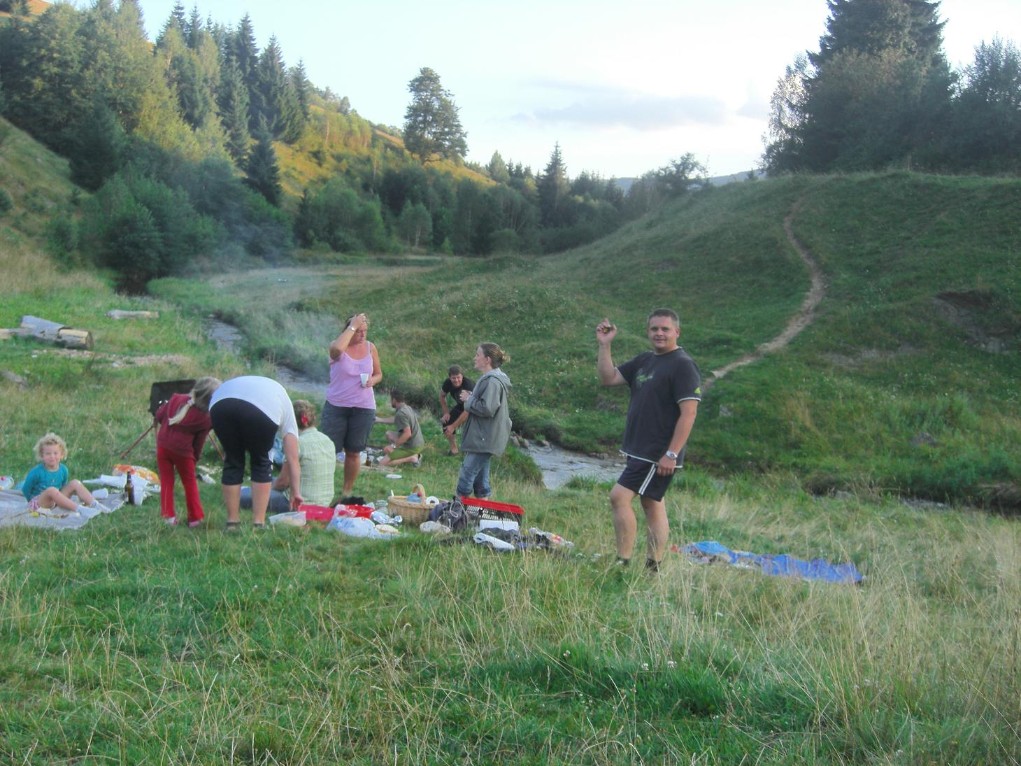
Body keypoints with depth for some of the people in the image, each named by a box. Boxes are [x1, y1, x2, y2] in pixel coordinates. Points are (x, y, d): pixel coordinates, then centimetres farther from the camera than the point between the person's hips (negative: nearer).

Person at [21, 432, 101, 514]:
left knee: (75, 483, -9)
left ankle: (94, 504, -25)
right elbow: (26, 490, -5)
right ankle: (78, 508, -47)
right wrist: (33, 501, 0)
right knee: (52, 490, -37)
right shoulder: (36, 472, -15)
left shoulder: (63, 470, -1)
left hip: (56, 500, 6)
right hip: (39, 503, -6)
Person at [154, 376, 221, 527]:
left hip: (163, 445, 3)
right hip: (183, 450, -3)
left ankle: (168, 515, 11)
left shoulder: (176, 399, 2)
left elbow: (158, 416, 10)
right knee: (189, 482, 14)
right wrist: (195, 458, 9)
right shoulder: (206, 418, -9)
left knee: (166, 481, 13)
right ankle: (195, 517, 17)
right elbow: (199, 442, -4)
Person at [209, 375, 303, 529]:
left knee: (232, 462, 21)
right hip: (263, 408, -3)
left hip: (220, 402, 3)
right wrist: (296, 492, 32)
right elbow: (292, 459, 28)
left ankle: (232, 522, 26)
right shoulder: (285, 406, 32)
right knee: (261, 462, 20)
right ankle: (258, 523, 19)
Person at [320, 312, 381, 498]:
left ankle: (347, 491, 20)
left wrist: (372, 380, -10)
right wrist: (352, 326, -25)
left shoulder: (370, 348, 3)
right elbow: (337, 348, -35)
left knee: (353, 452, 9)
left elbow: (378, 374, 14)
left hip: (364, 408, 3)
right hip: (336, 406, -2)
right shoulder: (338, 345, -8)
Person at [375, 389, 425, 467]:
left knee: (382, 463, -10)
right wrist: (379, 419, 33)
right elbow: (395, 419, 27)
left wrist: (393, 446, -20)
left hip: (411, 447, -9)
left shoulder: (400, 413, -22)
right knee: (389, 434, 27)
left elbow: (407, 434, -28)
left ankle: (411, 458, -10)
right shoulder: (407, 407, 8)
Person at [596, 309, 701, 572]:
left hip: (659, 455, -9)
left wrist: (671, 454, -23)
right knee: (653, 505, 12)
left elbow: (688, 413, -19)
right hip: (641, 450, 9)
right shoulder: (644, 361, 12)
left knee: (619, 497, -14)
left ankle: (623, 562, -9)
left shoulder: (683, 365, -14)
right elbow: (608, 378, 14)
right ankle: (653, 568, 18)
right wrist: (604, 345, 2)